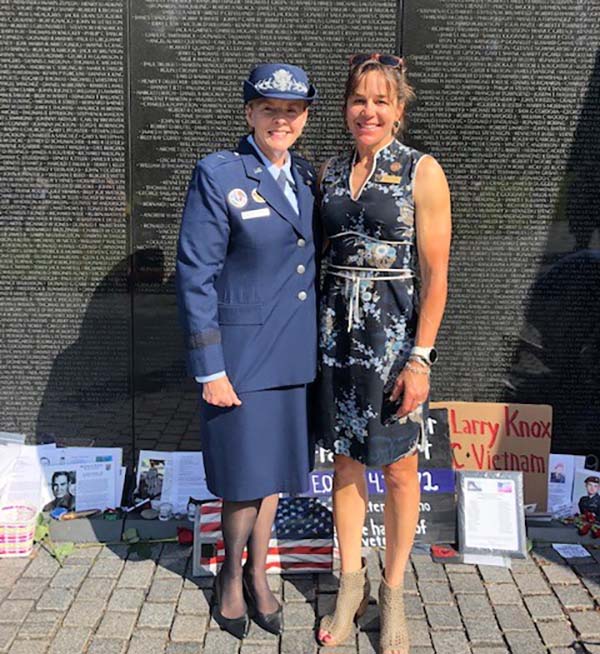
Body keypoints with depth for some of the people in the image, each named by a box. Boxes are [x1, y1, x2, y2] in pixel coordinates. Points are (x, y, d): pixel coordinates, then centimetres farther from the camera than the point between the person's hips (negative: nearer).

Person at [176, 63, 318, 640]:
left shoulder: (307, 179, 8)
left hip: (293, 353, 6)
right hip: (241, 353, -5)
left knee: (274, 471, 15)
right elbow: (195, 275, -12)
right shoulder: (218, 175, -10)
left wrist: (318, 343, 10)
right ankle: (231, 575, 32)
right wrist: (209, 369, -15)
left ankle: (257, 576, 35)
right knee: (247, 478, 4)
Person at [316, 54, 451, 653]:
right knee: (345, 463, 13)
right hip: (336, 330, 4)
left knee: (397, 468, 7)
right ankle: (351, 586, 30)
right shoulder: (329, 172, 8)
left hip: (395, 334, -4)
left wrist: (421, 358, -14)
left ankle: (393, 595, 26)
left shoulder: (422, 172, -6)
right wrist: (313, 332, 8)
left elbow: (435, 273, -9)